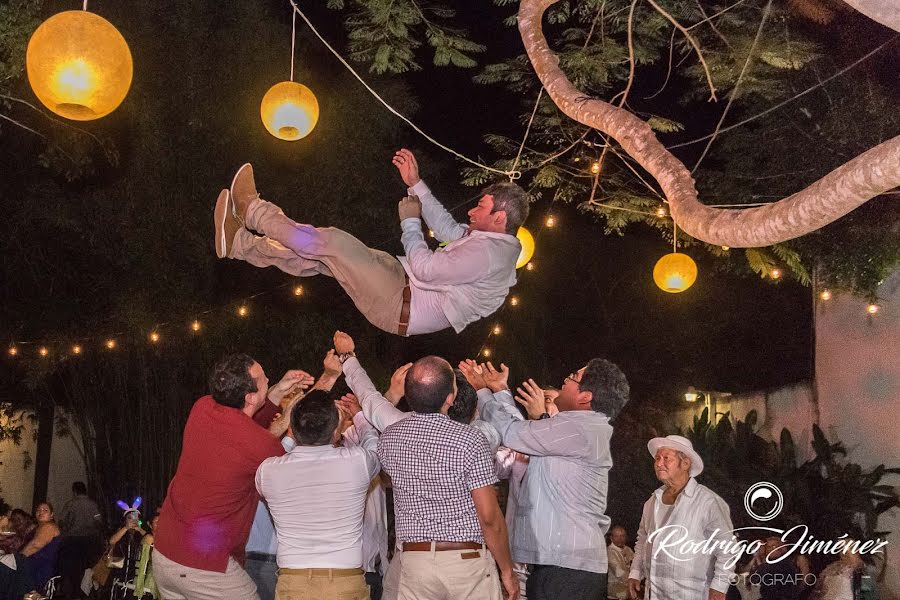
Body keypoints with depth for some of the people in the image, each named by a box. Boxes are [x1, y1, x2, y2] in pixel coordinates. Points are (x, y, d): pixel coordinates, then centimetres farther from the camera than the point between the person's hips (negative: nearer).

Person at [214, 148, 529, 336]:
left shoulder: (484, 252, -24)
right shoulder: (498, 242, 8)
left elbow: (425, 270, -24)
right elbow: (448, 229, 17)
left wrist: (410, 222, -9)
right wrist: (416, 183, 13)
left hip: (403, 307, -9)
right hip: (407, 284, 9)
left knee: (331, 242, -12)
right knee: (320, 256, 5)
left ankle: (253, 211, 6)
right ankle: (239, 242, 13)